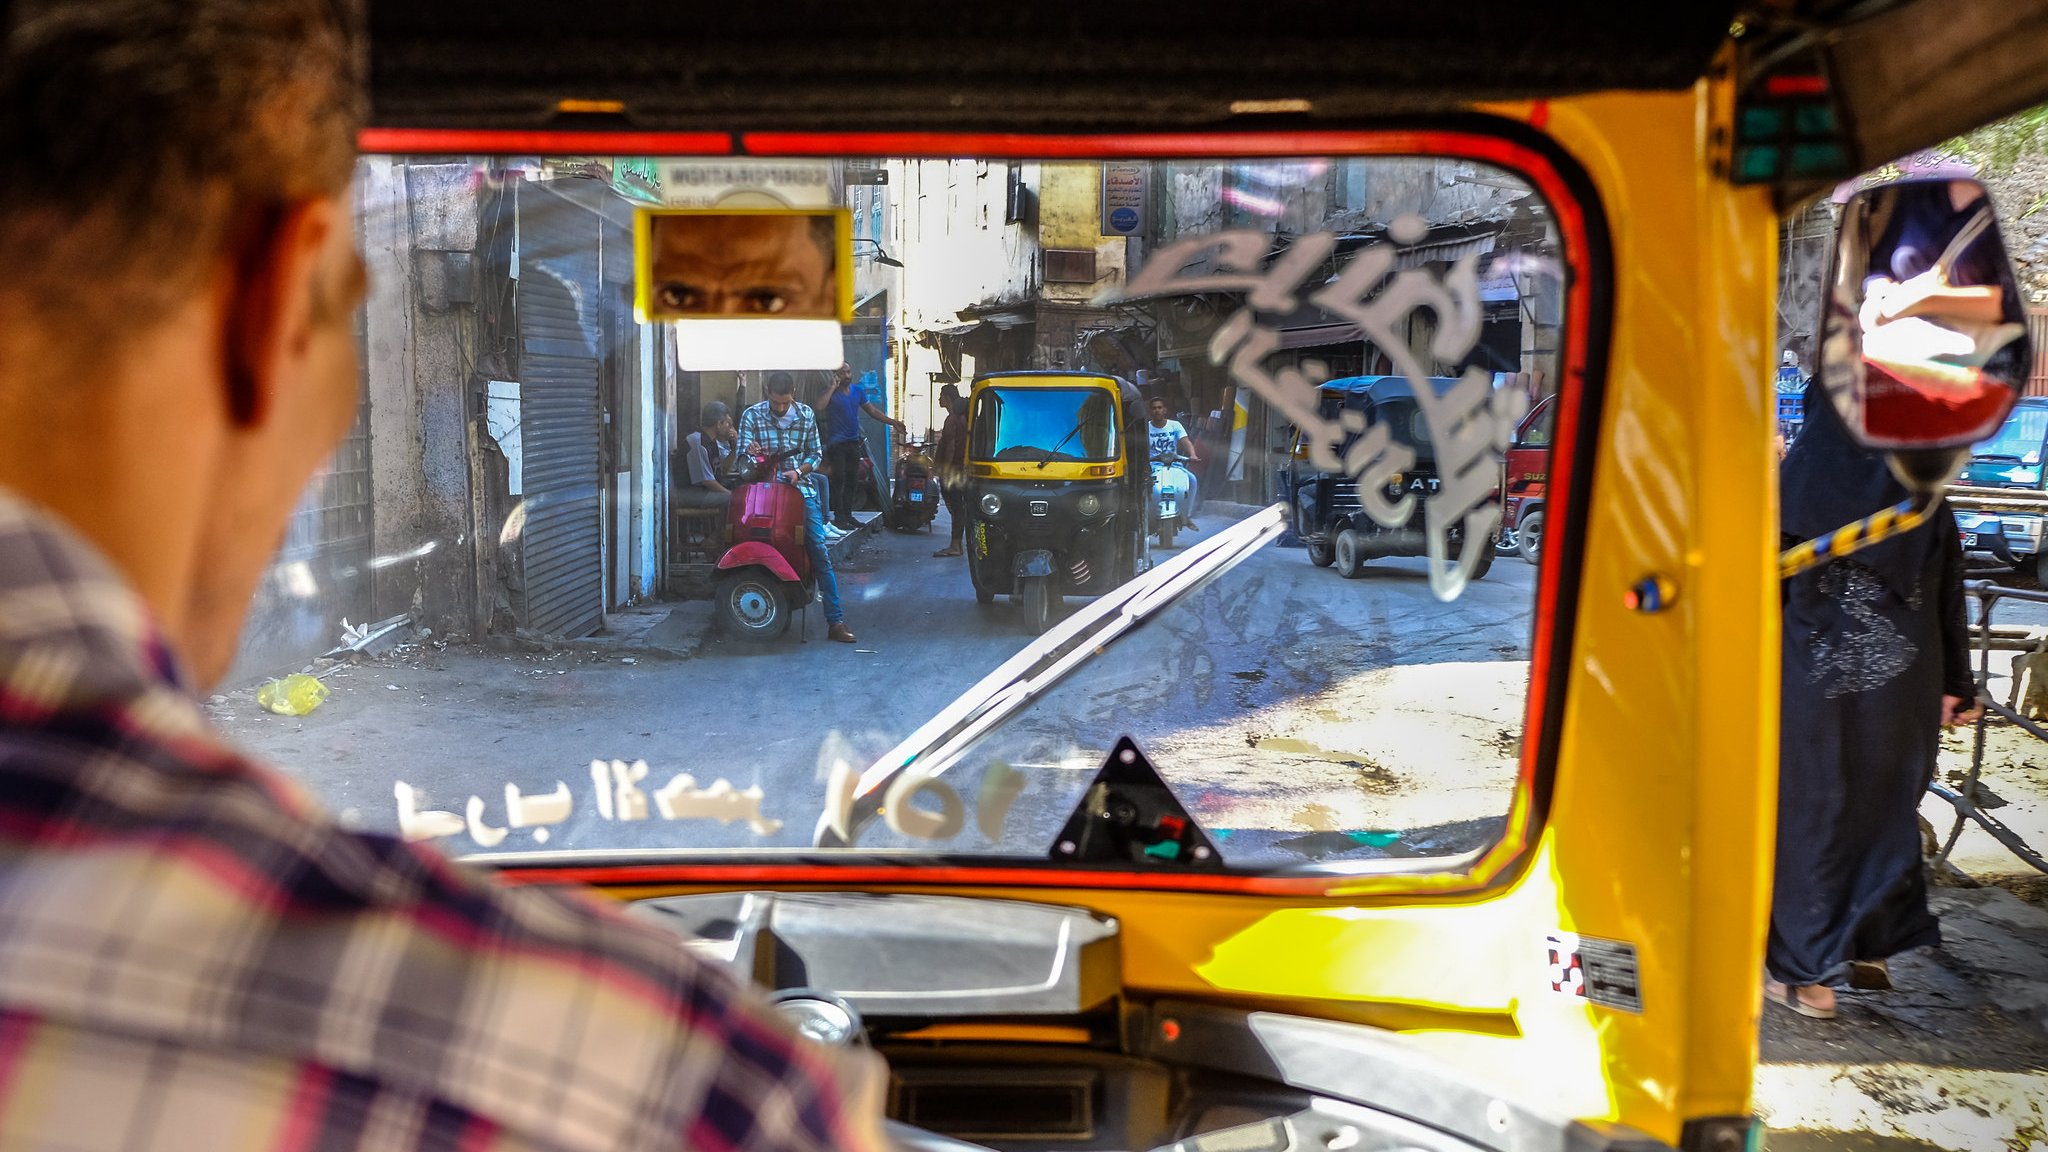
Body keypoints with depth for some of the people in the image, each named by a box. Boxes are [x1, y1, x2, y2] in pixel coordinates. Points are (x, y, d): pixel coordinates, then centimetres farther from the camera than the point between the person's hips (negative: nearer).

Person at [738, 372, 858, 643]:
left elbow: (815, 453, 12)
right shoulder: (752, 416, 2)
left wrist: (799, 471, -8)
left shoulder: (806, 415, 8)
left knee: (820, 550, -8)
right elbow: (742, 455, -2)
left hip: (801, 488, 1)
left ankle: (836, 620, -7)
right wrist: (750, 454, -26)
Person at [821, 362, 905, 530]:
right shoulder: (831, 392, -6)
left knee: (852, 481, 9)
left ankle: (848, 514, 17)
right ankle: (838, 517, -10)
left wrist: (893, 422, 8)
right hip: (836, 444, -6)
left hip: (854, 442, 6)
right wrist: (833, 387, -22)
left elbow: (872, 411, 15)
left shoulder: (858, 390, 10)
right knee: (839, 480, -11)